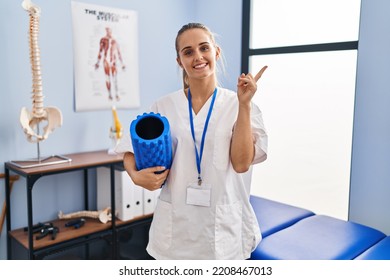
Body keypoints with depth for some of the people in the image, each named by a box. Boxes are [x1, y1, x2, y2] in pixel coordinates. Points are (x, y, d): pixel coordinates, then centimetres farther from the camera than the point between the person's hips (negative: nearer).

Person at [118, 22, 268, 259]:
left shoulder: (236, 105, -3)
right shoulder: (164, 106, 0)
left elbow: (241, 163, -12)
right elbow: (131, 152, 6)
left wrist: (244, 104, -16)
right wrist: (136, 176, -15)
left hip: (223, 224, -1)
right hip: (176, 223, 1)